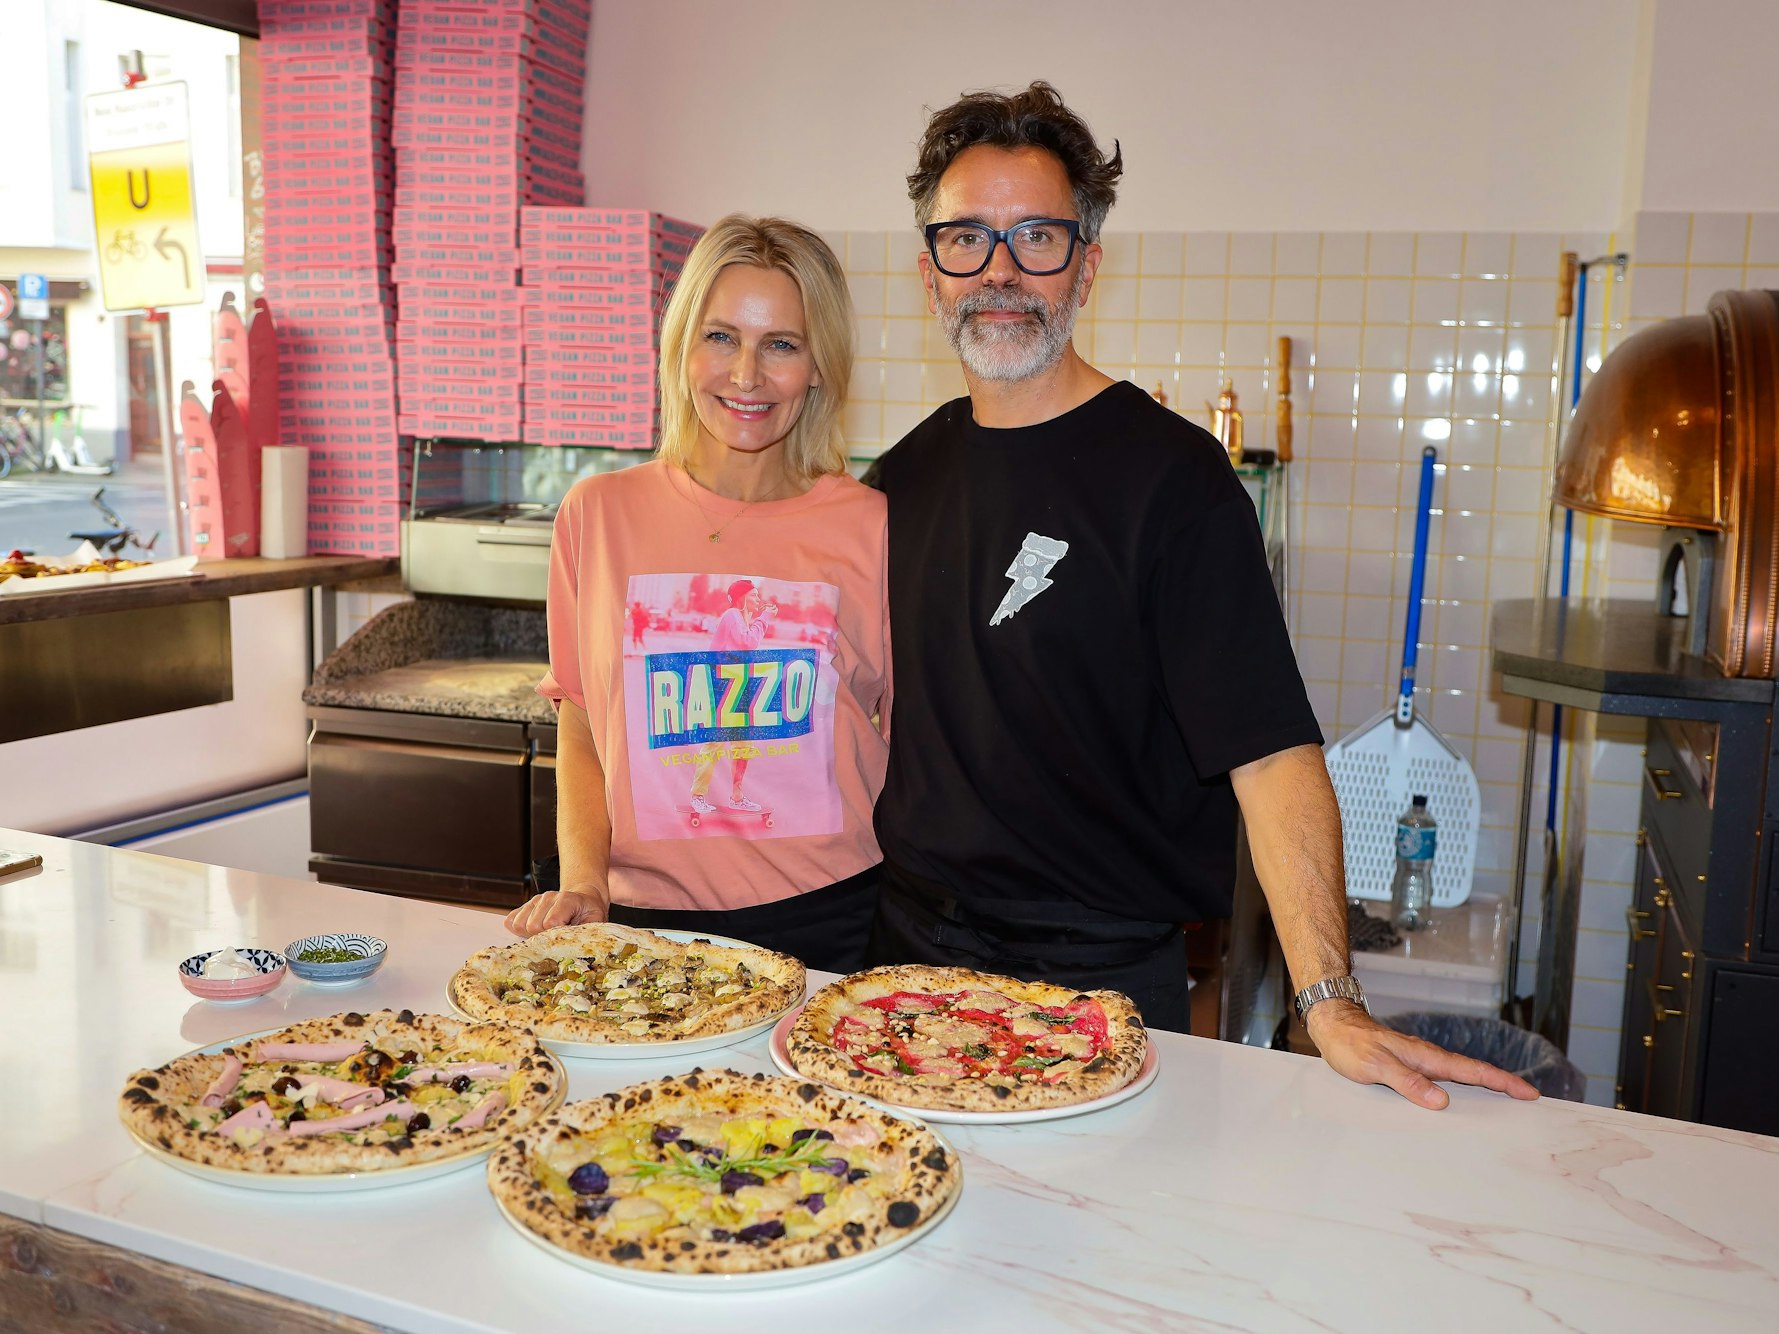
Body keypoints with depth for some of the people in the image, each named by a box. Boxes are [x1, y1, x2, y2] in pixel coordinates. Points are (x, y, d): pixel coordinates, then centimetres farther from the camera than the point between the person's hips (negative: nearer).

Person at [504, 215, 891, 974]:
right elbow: (581, 736, 10)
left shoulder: (871, 530, -1)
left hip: (835, 926, -1)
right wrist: (582, 879, -4)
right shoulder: (599, 514, 4)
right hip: (646, 923, 2)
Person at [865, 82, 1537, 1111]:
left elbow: (1272, 749, -21)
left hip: (1097, 983, -5)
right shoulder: (908, 474, 3)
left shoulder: (1170, 476, -14)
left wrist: (1331, 1002, -30)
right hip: (907, 949, 6)